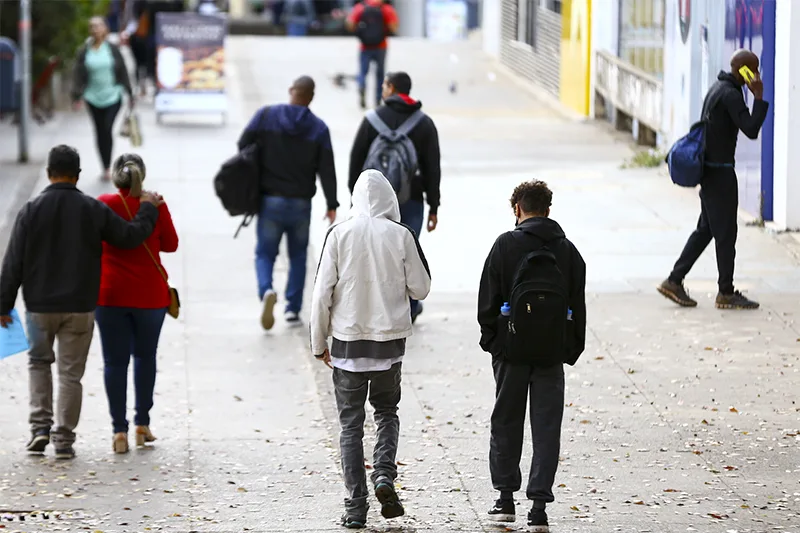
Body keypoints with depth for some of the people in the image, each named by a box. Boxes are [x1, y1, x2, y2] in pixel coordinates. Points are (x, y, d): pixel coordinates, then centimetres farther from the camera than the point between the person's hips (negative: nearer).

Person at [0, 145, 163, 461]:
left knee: (39, 362, 20)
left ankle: (40, 425, 7)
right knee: (71, 372, 6)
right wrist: (148, 210, 20)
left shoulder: (32, 211, -6)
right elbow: (130, 236, 2)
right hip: (80, 307, 0)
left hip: (40, 305, 0)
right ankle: (64, 440, 5)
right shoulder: (94, 210, -5)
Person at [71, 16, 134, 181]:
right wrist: (77, 96, -10)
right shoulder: (84, 52, 1)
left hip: (113, 96, -2)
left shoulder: (113, 49, -1)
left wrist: (129, 94, 7)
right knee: (100, 132, 8)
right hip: (93, 98, 2)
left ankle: (107, 168, -8)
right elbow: (78, 75, 0)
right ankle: (105, 168, 18)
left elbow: (123, 72, 4)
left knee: (107, 129, -14)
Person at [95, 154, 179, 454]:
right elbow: (171, 244, 5)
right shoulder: (156, 206, -6)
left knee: (115, 361, 3)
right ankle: (142, 424, 17)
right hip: (150, 294, 1)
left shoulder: (102, 206, -7)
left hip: (110, 293, -1)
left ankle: (119, 430, -2)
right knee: (145, 356, 18)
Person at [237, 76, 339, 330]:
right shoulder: (318, 128, -5)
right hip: (301, 203, 0)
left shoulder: (266, 116, -5)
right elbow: (327, 170, -6)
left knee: (265, 253, 7)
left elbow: (243, 145, -4)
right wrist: (332, 204, 1)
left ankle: (266, 290, -23)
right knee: (298, 256, 16)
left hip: (270, 201, 0)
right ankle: (293, 309, 11)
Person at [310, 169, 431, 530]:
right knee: (387, 411, 20)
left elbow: (322, 292, -5)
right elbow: (420, 289, 0)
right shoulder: (400, 235, -5)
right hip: (390, 339, 1)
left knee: (351, 423, 7)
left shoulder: (340, 234, -6)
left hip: (348, 340, -1)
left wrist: (318, 343, 5)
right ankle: (385, 475, -4)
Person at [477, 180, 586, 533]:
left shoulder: (506, 245, -5)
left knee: (506, 421, 12)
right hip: (552, 353, 2)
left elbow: (488, 300, -5)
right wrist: (572, 349, 12)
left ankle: (506, 497, 17)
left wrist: (490, 339, 6)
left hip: (512, 348, -2)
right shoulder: (567, 250, 4)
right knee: (547, 426, 3)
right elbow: (577, 306, 6)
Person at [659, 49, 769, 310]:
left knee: (705, 229, 14)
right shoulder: (731, 95, -18)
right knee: (726, 231, -2)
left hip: (708, 168, 10)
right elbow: (751, 129, -26)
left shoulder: (718, 88, 13)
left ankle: (674, 281, 13)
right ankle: (726, 293, 4)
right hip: (720, 171, -10)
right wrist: (759, 98, -19)